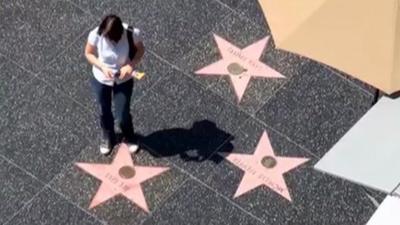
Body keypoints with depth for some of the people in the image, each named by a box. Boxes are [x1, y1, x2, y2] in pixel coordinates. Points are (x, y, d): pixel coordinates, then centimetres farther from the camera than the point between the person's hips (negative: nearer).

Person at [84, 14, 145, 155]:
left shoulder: (131, 34, -30)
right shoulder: (96, 35, -29)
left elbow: (140, 50, -9)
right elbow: (88, 53, -11)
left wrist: (131, 65, -26)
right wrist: (102, 67, -26)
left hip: (123, 80, -1)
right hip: (101, 79, 1)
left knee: (122, 114, 10)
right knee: (105, 112, 23)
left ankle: (129, 138, 45)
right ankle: (107, 138, 54)